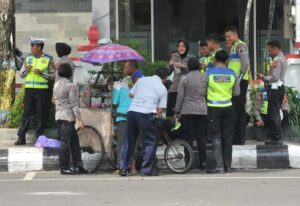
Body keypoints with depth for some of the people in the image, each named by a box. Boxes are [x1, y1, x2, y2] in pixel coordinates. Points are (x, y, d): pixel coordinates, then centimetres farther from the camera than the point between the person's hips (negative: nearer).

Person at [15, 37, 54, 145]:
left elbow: (52, 76, 1)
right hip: (29, 89, 2)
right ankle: (21, 137, 2)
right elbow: (21, 74, 14)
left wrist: (41, 73, -14)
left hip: (42, 91, -2)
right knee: (26, 113, 1)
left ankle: (39, 137, 10)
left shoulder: (48, 59, 0)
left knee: (42, 115, 1)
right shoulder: (28, 58, 10)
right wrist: (27, 70, -7)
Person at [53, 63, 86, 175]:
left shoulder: (56, 85, 10)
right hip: (68, 116, -8)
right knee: (66, 141, -4)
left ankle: (78, 166, 12)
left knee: (74, 140, 12)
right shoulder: (71, 86, -13)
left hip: (59, 115, 8)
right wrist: (80, 120, -12)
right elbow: (74, 105, -14)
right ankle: (64, 168, -2)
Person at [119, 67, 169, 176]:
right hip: (146, 114, -4)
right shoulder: (163, 89, 4)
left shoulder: (142, 80, 14)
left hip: (132, 111, 5)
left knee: (129, 140, 14)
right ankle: (147, 169, 5)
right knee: (149, 142, 6)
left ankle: (123, 168, 16)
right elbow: (161, 108, -2)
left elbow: (131, 94, 20)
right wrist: (156, 116, 15)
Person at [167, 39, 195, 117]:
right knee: (169, 110, -2)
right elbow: (168, 72, 13)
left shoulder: (191, 57, 2)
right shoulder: (175, 57, 12)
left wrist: (183, 66, -20)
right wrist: (170, 65, -7)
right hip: (174, 88, 3)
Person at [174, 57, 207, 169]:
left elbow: (180, 96, -3)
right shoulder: (204, 78, 3)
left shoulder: (185, 78, -5)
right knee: (201, 137, 5)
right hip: (202, 110, 2)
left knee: (188, 136, 2)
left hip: (187, 111, -2)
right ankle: (203, 161, 3)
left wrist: (177, 111, 3)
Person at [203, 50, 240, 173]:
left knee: (215, 137, -1)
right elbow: (237, 93, 6)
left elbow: (202, 90, -4)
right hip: (227, 107, 3)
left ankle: (219, 166, -9)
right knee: (227, 137, 11)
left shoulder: (209, 73, -9)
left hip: (213, 108, -3)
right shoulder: (232, 74, -1)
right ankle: (227, 166, 15)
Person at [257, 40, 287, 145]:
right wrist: (265, 77, 11)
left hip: (275, 88, -10)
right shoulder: (282, 58, 16)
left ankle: (277, 139, -5)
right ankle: (277, 137, 19)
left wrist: (264, 78, -9)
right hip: (280, 86, 10)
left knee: (274, 114, -6)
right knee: (275, 113, 15)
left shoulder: (277, 59, -16)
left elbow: (275, 77, -22)